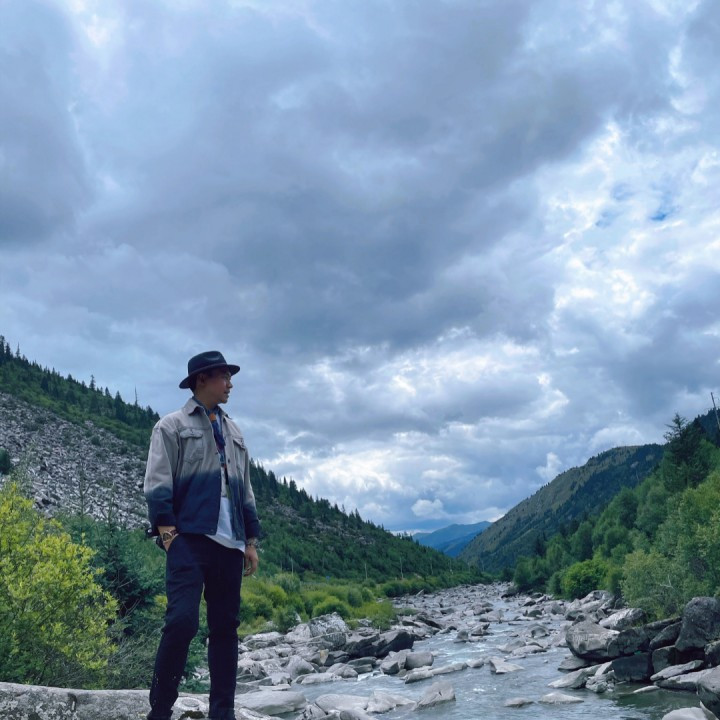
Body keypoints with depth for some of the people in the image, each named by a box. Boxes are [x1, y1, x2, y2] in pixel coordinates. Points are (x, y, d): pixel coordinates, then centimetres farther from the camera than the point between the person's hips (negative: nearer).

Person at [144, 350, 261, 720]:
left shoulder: (234, 433, 22)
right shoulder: (172, 426, 5)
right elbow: (157, 485, -4)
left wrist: (251, 540, 16)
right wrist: (168, 533, -14)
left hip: (229, 543, 6)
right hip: (190, 538, -5)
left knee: (225, 627, 5)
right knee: (182, 620, -15)